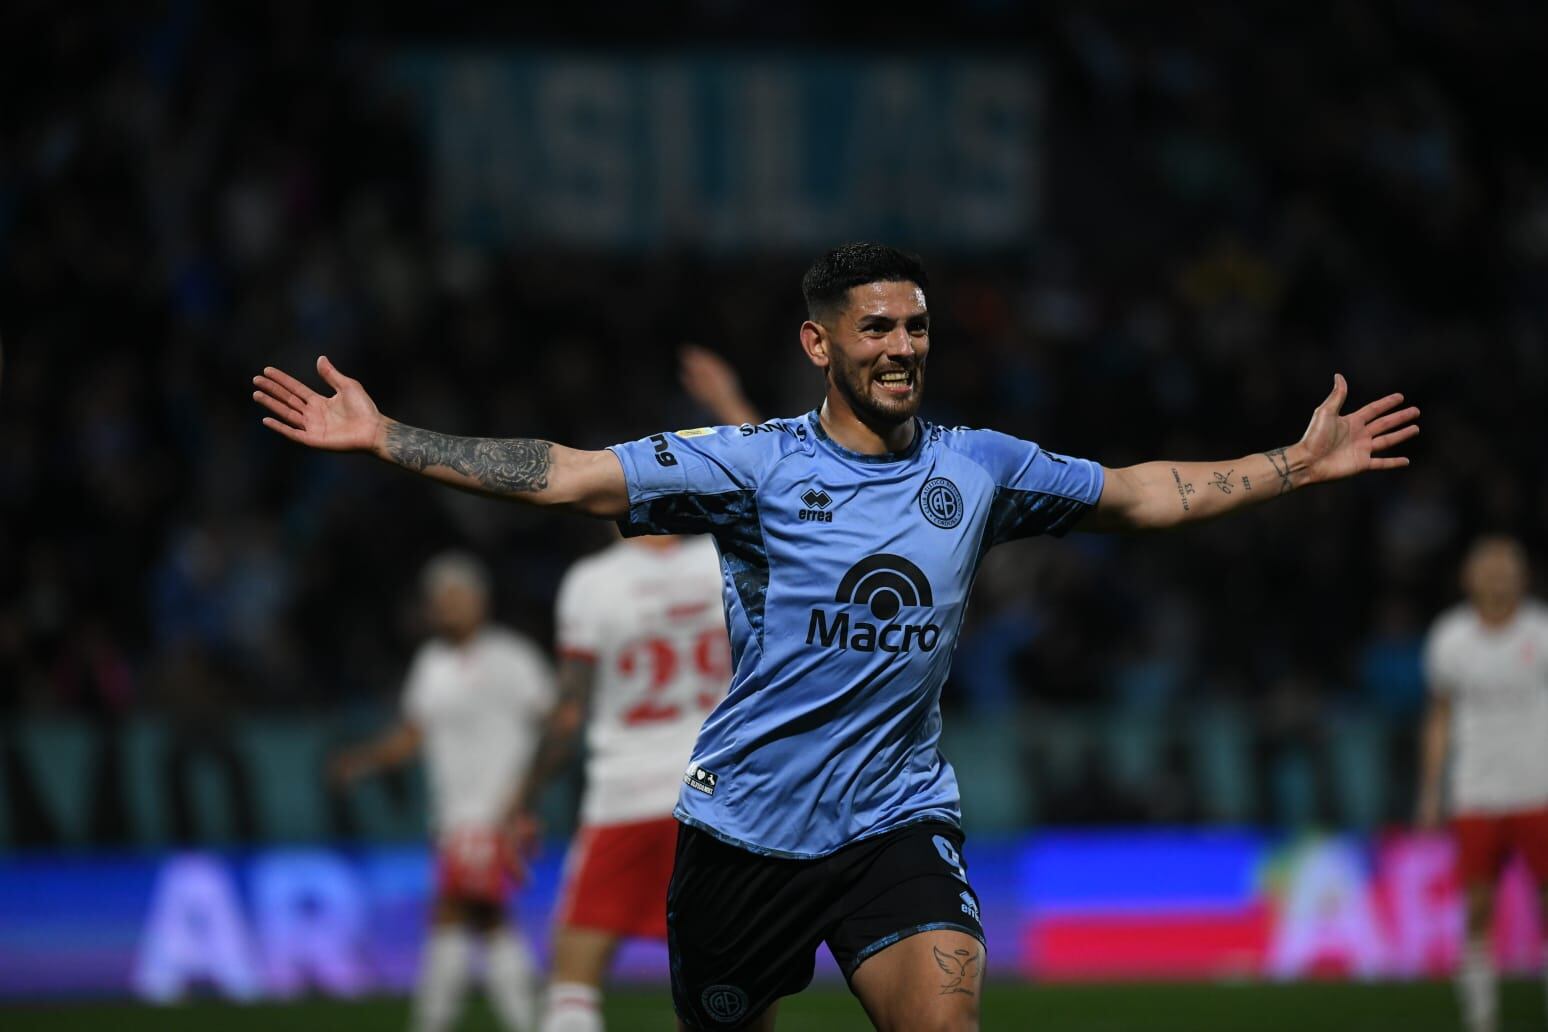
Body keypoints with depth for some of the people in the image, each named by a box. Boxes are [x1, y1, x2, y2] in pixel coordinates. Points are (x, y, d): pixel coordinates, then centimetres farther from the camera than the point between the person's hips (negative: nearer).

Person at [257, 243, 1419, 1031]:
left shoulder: (977, 466, 5)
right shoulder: (750, 463, -5)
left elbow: (1139, 495, 16)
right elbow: (568, 474, -9)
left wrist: (1301, 464, 14)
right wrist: (382, 437, -16)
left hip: (898, 818, 1)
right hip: (747, 820, -1)